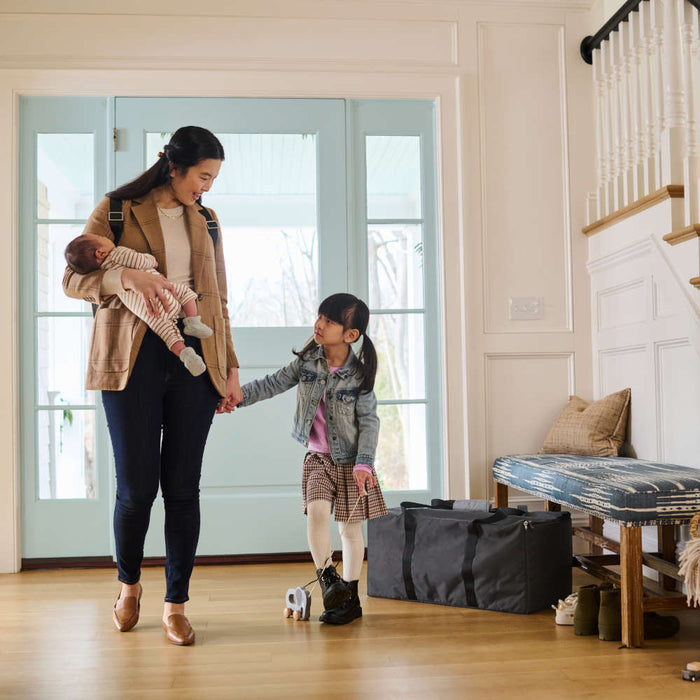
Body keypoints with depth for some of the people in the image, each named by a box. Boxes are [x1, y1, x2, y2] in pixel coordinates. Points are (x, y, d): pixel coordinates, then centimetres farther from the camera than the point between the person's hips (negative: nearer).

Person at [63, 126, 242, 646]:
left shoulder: (206, 222, 17)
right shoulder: (116, 211, 6)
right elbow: (73, 280, 1)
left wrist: (230, 368, 12)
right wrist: (126, 276, -18)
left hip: (194, 356, 3)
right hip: (133, 358, -3)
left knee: (183, 486, 2)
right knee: (137, 486, -1)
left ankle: (176, 604, 15)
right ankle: (129, 585, 27)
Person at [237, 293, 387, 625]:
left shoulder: (359, 374, -14)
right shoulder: (307, 361, -3)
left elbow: (369, 421, -12)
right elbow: (273, 384, 0)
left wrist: (363, 462, -20)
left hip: (349, 460, -3)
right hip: (317, 457, 3)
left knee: (349, 526, 5)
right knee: (317, 511, -18)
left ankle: (350, 597, 18)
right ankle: (327, 578, -2)